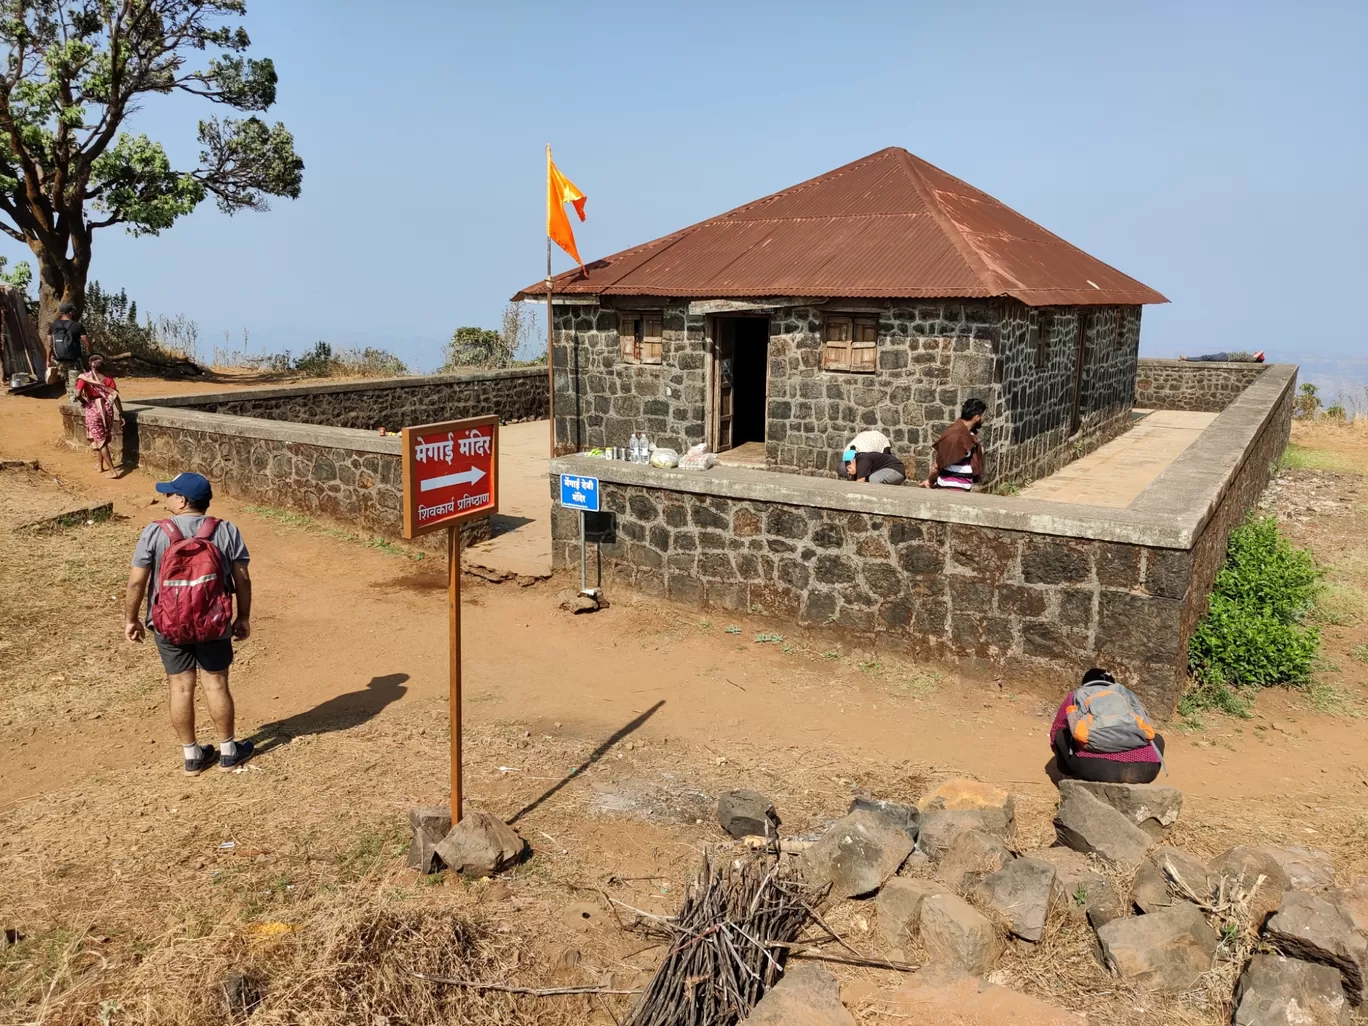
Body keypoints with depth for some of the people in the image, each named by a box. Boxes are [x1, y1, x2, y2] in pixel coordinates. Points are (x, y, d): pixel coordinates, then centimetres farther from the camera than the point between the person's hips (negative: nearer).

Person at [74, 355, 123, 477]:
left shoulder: (84, 377, -8)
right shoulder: (108, 378, -2)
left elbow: (78, 395, -19)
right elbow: (116, 398, -5)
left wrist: (84, 402, 3)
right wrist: (120, 415, 0)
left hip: (93, 410, -3)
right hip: (107, 409, 3)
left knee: (100, 441, 3)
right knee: (103, 438, 21)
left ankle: (112, 470, -2)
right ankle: (99, 464, 34)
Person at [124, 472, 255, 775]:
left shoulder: (155, 533, -11)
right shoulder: (227, 531, -8)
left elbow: (136, 582, -8)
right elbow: (242, 580, -5)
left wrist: (130, 619, 6)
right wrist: (244, 617, 8)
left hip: (169, 625, 0)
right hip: (214, 624, 0)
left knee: (181, 688, 10)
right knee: (216, 684, 11)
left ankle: (192, 755, 22)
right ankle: (228, 750, 22)